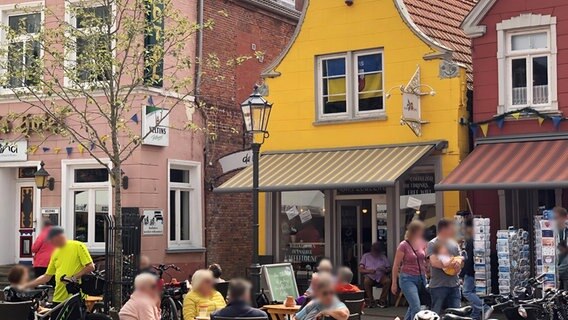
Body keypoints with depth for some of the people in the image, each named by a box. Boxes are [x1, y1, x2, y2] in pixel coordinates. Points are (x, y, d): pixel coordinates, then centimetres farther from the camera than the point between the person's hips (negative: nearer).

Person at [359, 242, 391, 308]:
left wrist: (385, 270, -15)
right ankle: (371, 301, -22)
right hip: (370, 276, -1)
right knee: (366, 281, -36)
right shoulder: (366, 256, 10)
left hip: (381, 276, 1)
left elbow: (389, 269, 10)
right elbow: (360, 269, 1)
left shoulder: (383, 257, 15)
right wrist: (368, 271, -18)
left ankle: (382, 301, -20)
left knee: (388, 281, -31)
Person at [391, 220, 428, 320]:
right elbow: (396, 265, -6)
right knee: (416, 308, -15)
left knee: (413, 306, 15)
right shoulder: (404, 245, -11)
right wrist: (394, 283, -5)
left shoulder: (422, 243, 2)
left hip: (421, 278, 6)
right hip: (408, 279, -6)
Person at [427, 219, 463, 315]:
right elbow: (434, 262, -18)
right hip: (438, 286, -5)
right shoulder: (433, 244, -5)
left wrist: (459, 263, -9)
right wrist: (452, 264, -17)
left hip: (454, 285, 6)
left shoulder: (454, 244, 13)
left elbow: (460, 260, 15)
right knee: (436, 314, 0)